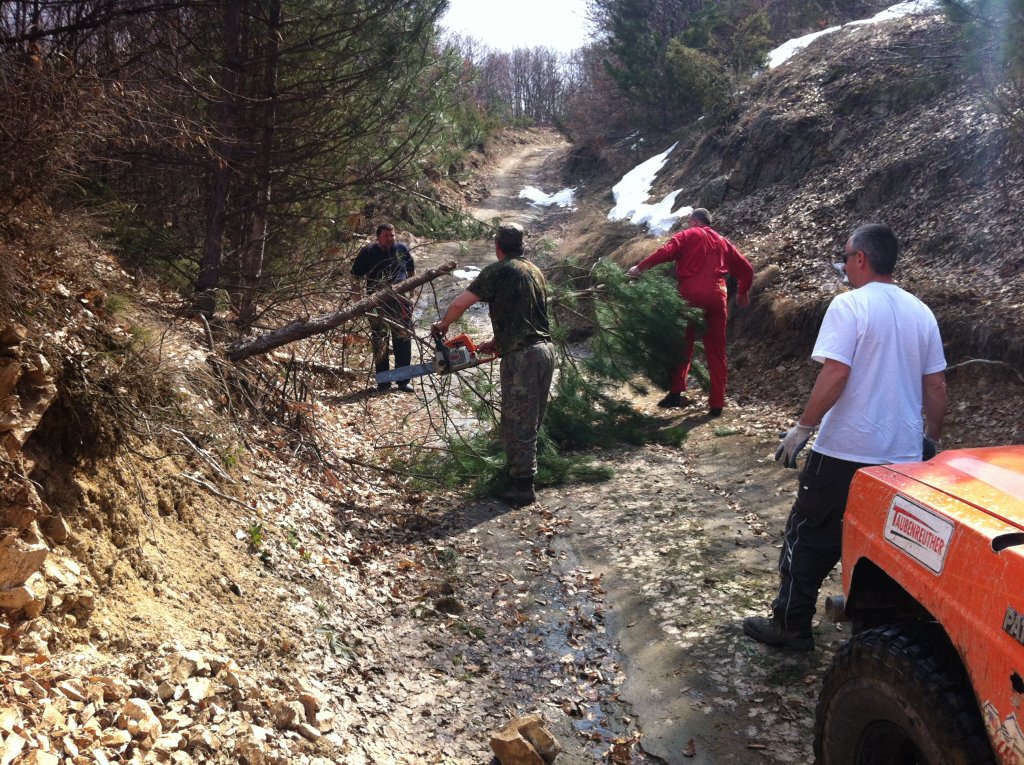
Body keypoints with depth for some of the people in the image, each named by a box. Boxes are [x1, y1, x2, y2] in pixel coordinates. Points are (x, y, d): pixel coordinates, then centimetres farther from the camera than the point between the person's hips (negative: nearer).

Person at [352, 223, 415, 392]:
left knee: (403, 340, 3)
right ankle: (383, 380, 15)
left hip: (400, 301, 2)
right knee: (379, 342, 5)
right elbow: (356, 277, 1)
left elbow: (411, 271, 18)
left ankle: (403, 380, 12)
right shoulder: (368, 252, -3)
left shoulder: (402, 249, 4)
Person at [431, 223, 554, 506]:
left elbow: (459, 304, -9)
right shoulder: (535, 271, 18)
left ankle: (522, 487, -1)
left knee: (518, 422, -3)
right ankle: (521, 470, 27)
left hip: (521, 356, -8)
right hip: (545, 348, 8)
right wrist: (496, 343, 27)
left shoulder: (497, 271, -5)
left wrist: (442, 326, 9)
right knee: (531, 420, 16)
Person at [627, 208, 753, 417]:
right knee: (716, 351, 7)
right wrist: (743, 292, 39)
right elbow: (746, 268, 24)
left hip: (690, 293, -3)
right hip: (716, 295, 3)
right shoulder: (723, 242, 22)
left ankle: (676, 392, 3)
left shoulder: (688, 235, 10)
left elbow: (667, 251, -8)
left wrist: (640, 267, -9)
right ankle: (716, 403, 7)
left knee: (683, 344, 10)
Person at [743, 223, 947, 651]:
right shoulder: (920, 312, 7)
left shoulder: (850, 305, -12)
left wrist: (802, 428, -13)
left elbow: (834, 375, -21)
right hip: (903, 455, 6)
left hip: (844, 453, -6)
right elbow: (935, 388, 10)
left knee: (810, 539, 7)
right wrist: (932, 440, 21)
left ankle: (791, 625, 13)